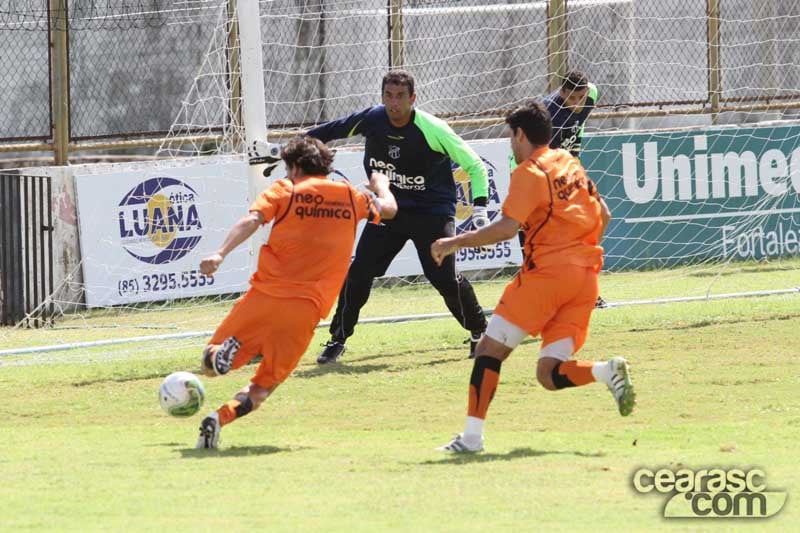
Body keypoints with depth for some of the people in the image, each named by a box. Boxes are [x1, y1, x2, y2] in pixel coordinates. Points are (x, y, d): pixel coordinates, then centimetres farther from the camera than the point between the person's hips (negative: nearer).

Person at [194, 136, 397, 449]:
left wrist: (221, 254, -21)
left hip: (265, 295, -1)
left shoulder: (283, 191, 8)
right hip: (306, 309, 1)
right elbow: (389, 209, 35)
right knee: (263, 386, 11)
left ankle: (222, 353, -26)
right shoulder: (349, 196, 16)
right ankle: (221, 417, -20)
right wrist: (381, 186, 57)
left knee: (209, 366, 11)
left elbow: (252, 220, -10)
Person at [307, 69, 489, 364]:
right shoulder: (371, 120, -9)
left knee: (444, 277, -14)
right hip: (388, 210, 3)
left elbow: (474, 165, -10)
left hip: (432, 211, -3)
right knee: (358, 273, -5)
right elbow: (331, 130, 10)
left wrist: (479, 207, -21)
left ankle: (479, 332, 10)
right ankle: (338, 339, 11)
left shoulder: (433, 130, -18)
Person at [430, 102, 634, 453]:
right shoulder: (570, 163, 19)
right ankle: (608, 371, -22)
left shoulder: (529, 172, -4)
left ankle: (472, 435, -9)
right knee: (549, 375, 5)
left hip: (547, 270, -7)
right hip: (586, 275, 7)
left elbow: (506, 227, -15)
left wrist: (456, 242, -6)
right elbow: (603, 215, 24)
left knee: (490, 348, -1)